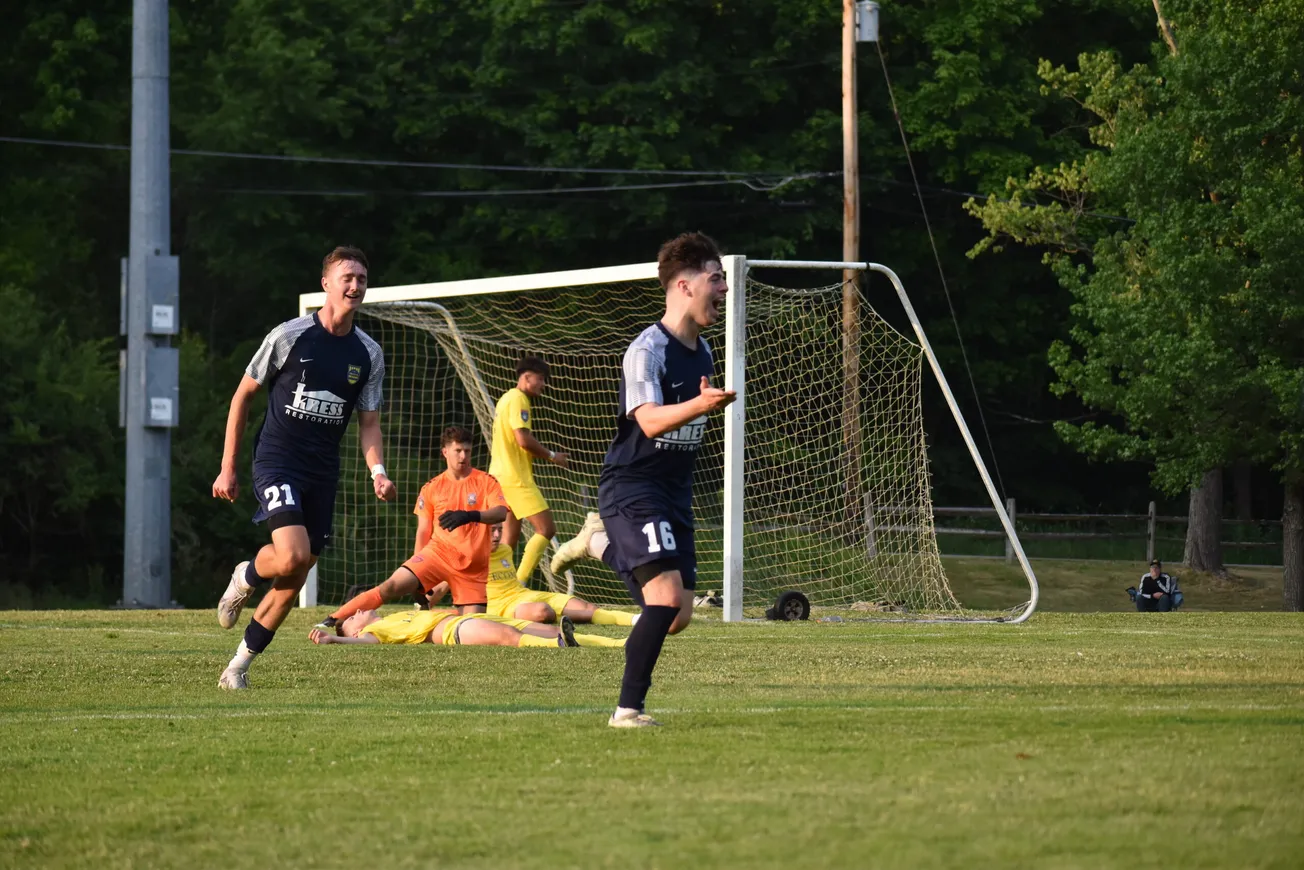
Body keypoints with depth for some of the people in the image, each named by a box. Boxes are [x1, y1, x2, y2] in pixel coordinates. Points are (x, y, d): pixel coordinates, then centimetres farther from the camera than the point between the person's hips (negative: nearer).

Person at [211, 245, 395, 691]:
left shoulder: (369, 354, 5)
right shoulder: (289, 336, -7)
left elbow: (369, 423, 9)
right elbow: (242, 396, 1)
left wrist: (378, 471, -12)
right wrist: (228, 468, -1)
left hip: (322, 474, 5)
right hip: (277, 460, -5)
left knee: (292, 582, 5)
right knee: (292, 556, -26)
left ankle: (238, 666, 19)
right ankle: (246, 577, 9)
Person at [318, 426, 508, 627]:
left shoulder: (485, 482, 2)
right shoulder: (432, 488, 8)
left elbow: (501, 512, -14)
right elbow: (423, 531, 10)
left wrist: (470, 516, -34)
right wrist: (419, 578, 7)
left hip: (473, 565, 0)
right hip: (439, 551, 0)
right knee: (392, 586, -20)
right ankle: (334, 620, -16)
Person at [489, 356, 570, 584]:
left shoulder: (507, 398, 19)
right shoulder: (518, 399, -12)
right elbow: (523, 439, -20)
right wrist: (551, 456, -8)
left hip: (502, 476, 10)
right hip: (516, 478, -10)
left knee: (510, 536, 12)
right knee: (546, 528, -12)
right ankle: (519, 584, -17)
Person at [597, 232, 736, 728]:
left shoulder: (702, 352, 12)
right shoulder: (648, 349, -15)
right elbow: (649, 420, -30)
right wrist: (699, 405, -43)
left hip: (674, 493, 9)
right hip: (631, 488, -8)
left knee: (678, 617, 6)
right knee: (666, 595, -24)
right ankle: (628, 709, -20)